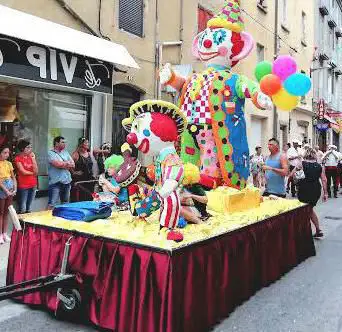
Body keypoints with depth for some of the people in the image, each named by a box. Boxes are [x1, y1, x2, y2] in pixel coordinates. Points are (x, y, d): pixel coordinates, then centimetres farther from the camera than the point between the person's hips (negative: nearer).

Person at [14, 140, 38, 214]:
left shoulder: (31, 157, 11)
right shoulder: (18, 158, -5)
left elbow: (36, 171, 1)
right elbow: (23, 172, -12)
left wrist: (33, 158, -4)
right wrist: (33, 173, 3)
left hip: (33, 185, 5)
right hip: (23, 186, -5)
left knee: (28, 209, 13)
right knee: (22, 210, -5)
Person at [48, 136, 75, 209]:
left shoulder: (65, 152, 15)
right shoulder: (51, 153, -4)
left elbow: (73, 165, 7)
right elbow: (58, 164, -19)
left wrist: (63, 164, -9)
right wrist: (68, 163, -3)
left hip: (67, 181, 6)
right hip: (56, 182, -6)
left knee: (66, 204, 14)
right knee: (52, 204, -8)